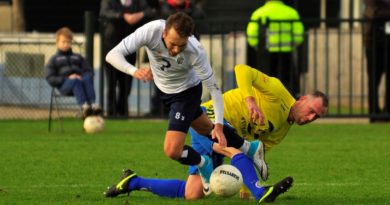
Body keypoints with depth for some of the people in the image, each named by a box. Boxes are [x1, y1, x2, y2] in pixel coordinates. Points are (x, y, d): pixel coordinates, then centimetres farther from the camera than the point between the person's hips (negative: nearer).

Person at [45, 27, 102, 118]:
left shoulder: (77, 57, 32)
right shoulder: (54, 60, 21)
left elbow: (89, 71, 20)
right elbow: (50, 79, 6)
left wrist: (83, 77, -5)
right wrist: (67, 78, -10)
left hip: (79, 79, 3)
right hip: (64, 85, -3)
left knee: (88, 78, -33)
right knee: (76, 81, -38)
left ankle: (93, 104, -53)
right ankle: (84, 106, -59)